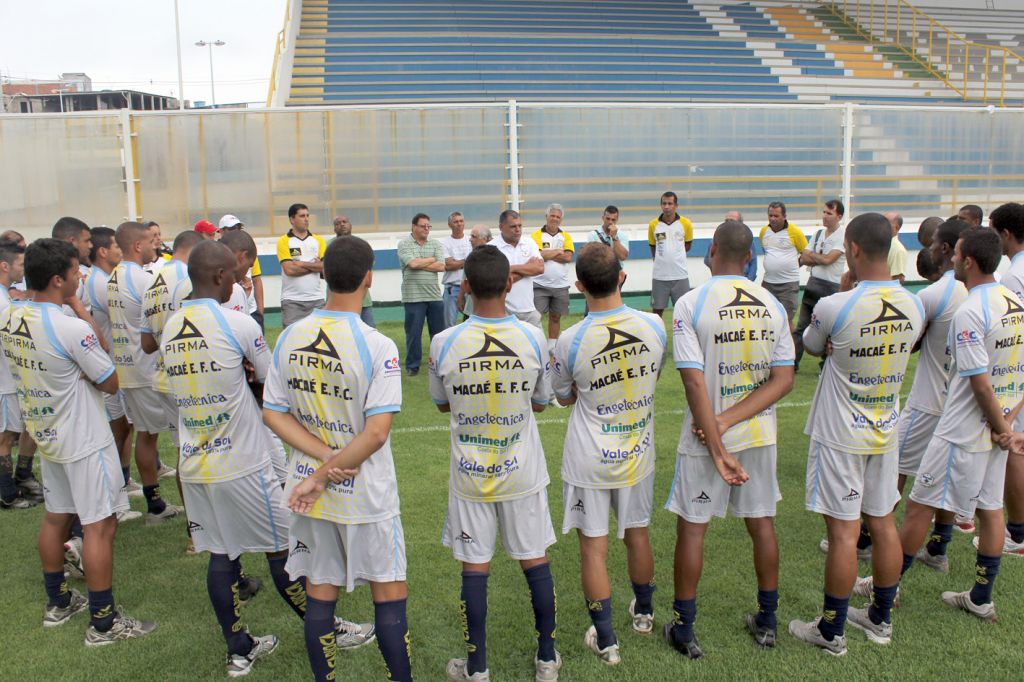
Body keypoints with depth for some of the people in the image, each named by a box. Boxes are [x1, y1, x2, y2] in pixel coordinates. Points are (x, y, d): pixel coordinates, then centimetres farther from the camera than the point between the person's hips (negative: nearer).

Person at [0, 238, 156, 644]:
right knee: (100, 527, 1)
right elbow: (111, 383, -16)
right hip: (85, 442, -8)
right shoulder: (72, 329, -26)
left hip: (45, 435, 8)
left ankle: (57, 603, 36)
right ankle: (103, 623, 9)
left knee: (56, 518, 21)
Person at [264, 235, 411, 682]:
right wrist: (325, 475, -15)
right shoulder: (377, 347, -19)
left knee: (319, 592, 17)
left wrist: (325, 458, -8)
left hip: (308, 489, 5)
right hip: (365, 495, -4)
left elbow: (272, 414, -1)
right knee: (389, 594, 11)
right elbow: (377, 432, -24)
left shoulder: (290, 338, -4)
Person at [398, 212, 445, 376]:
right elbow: (412, 263, -17)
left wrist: (420, 264, -9)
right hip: (413, 296, -3)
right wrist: (431, 259, -2)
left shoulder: (435, 244, 8)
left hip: (434, 295, 3)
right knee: (413, 333, 2)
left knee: (439, 331, 9)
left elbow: (441, 266, -3)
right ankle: (412, 365, 13)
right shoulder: (404, 244, -1)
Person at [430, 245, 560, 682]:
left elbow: (442, 404, 3)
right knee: (535, 561, 14)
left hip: (469, 475, -1)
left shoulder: (444, 343, -14)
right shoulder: (533, 338, -12)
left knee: (474, 568, 10)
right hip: (523, 471, 1)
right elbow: (540, 403, 2)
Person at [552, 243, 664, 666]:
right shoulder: (654, 326, -12)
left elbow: (564, 397, -3)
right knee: (637, 535, 23)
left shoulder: (570, 341, -21)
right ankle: (643, 612, 44)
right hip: (638, 453, 4)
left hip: (589, 461, -4)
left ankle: (605, 640, 19)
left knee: (593, 548, 9)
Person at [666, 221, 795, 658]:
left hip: (704, 438, -4)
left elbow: (695, 382, -20)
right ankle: (766, 622, 32)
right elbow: (783, 379, -6)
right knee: (762, 523, 17)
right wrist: (730, 420, -12)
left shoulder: (691, 304, -14)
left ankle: (683, 630, 20)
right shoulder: (773, 305, -2)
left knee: (692, 527, 10)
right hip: (760, 433, 4)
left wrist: (717, 449, -17)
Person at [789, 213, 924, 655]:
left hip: (840, 435, -6)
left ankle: (831, 632, 14)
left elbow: (811, 347, -1)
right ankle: (880, 618, 31)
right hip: (886, 432, 6)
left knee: (843, 532, 1)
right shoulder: (913, 306, -4)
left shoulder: (835, 307, -21)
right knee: (882, 523, 16)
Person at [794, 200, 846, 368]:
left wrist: (811, 255, -3)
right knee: (801, 327, 7)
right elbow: (803, 259, 7)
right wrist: (820, 260, -10)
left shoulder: (843, 236, -10)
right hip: (813, 285, 6)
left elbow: (827, 259, -19)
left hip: (831, 288, -6)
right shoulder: (818, 234, 11)